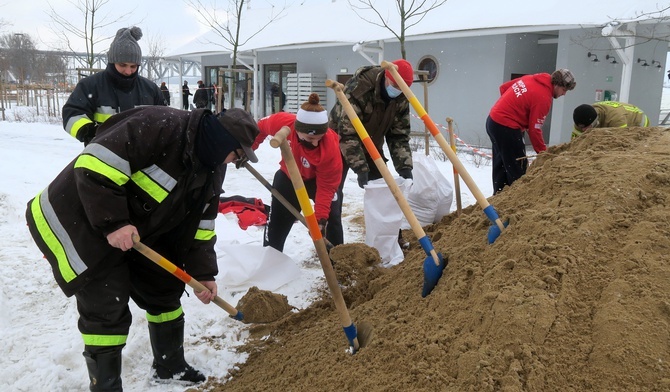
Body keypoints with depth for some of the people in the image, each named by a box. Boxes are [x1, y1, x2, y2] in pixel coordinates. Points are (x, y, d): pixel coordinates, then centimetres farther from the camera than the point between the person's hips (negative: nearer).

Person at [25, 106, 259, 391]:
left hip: (138, 231, 9)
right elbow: (94, 167, -33)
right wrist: (113, 222, -31)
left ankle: (170, 366, 30)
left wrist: (202, 273, -1)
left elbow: (199, 225, 4)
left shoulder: (213, 168, -1)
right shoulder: (158, 127, -29)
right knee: (107, 310, -7)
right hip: (78, 223, -8)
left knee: (165, 289, 12)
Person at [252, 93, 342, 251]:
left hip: (318, 179, -2)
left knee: (331, 217, -7)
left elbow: (326, 186, -30)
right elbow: (261, 127, -11)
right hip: (288, 176, 2)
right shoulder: (282, 122, -37)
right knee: (277, 219, 12)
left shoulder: (331, 147, -40)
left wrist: (321, 217, -35)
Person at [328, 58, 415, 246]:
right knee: (333, 193, -12)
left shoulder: (401, 98, -13)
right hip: (340, 143, -5)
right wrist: (360, 167, -38)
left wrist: (404, 165, -22)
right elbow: (347, 134, -34)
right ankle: (333, 246, -5)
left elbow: (399, 135, -9)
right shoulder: (357, 89, -33)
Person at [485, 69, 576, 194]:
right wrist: (543, 153, -5)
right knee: (518, 169, -1)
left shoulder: (530, 79, 7)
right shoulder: (543, 97, -16)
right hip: (506, 127, -10)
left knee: (500, 165, 16)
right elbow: (534, 130, -15)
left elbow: (503, 87, 16)